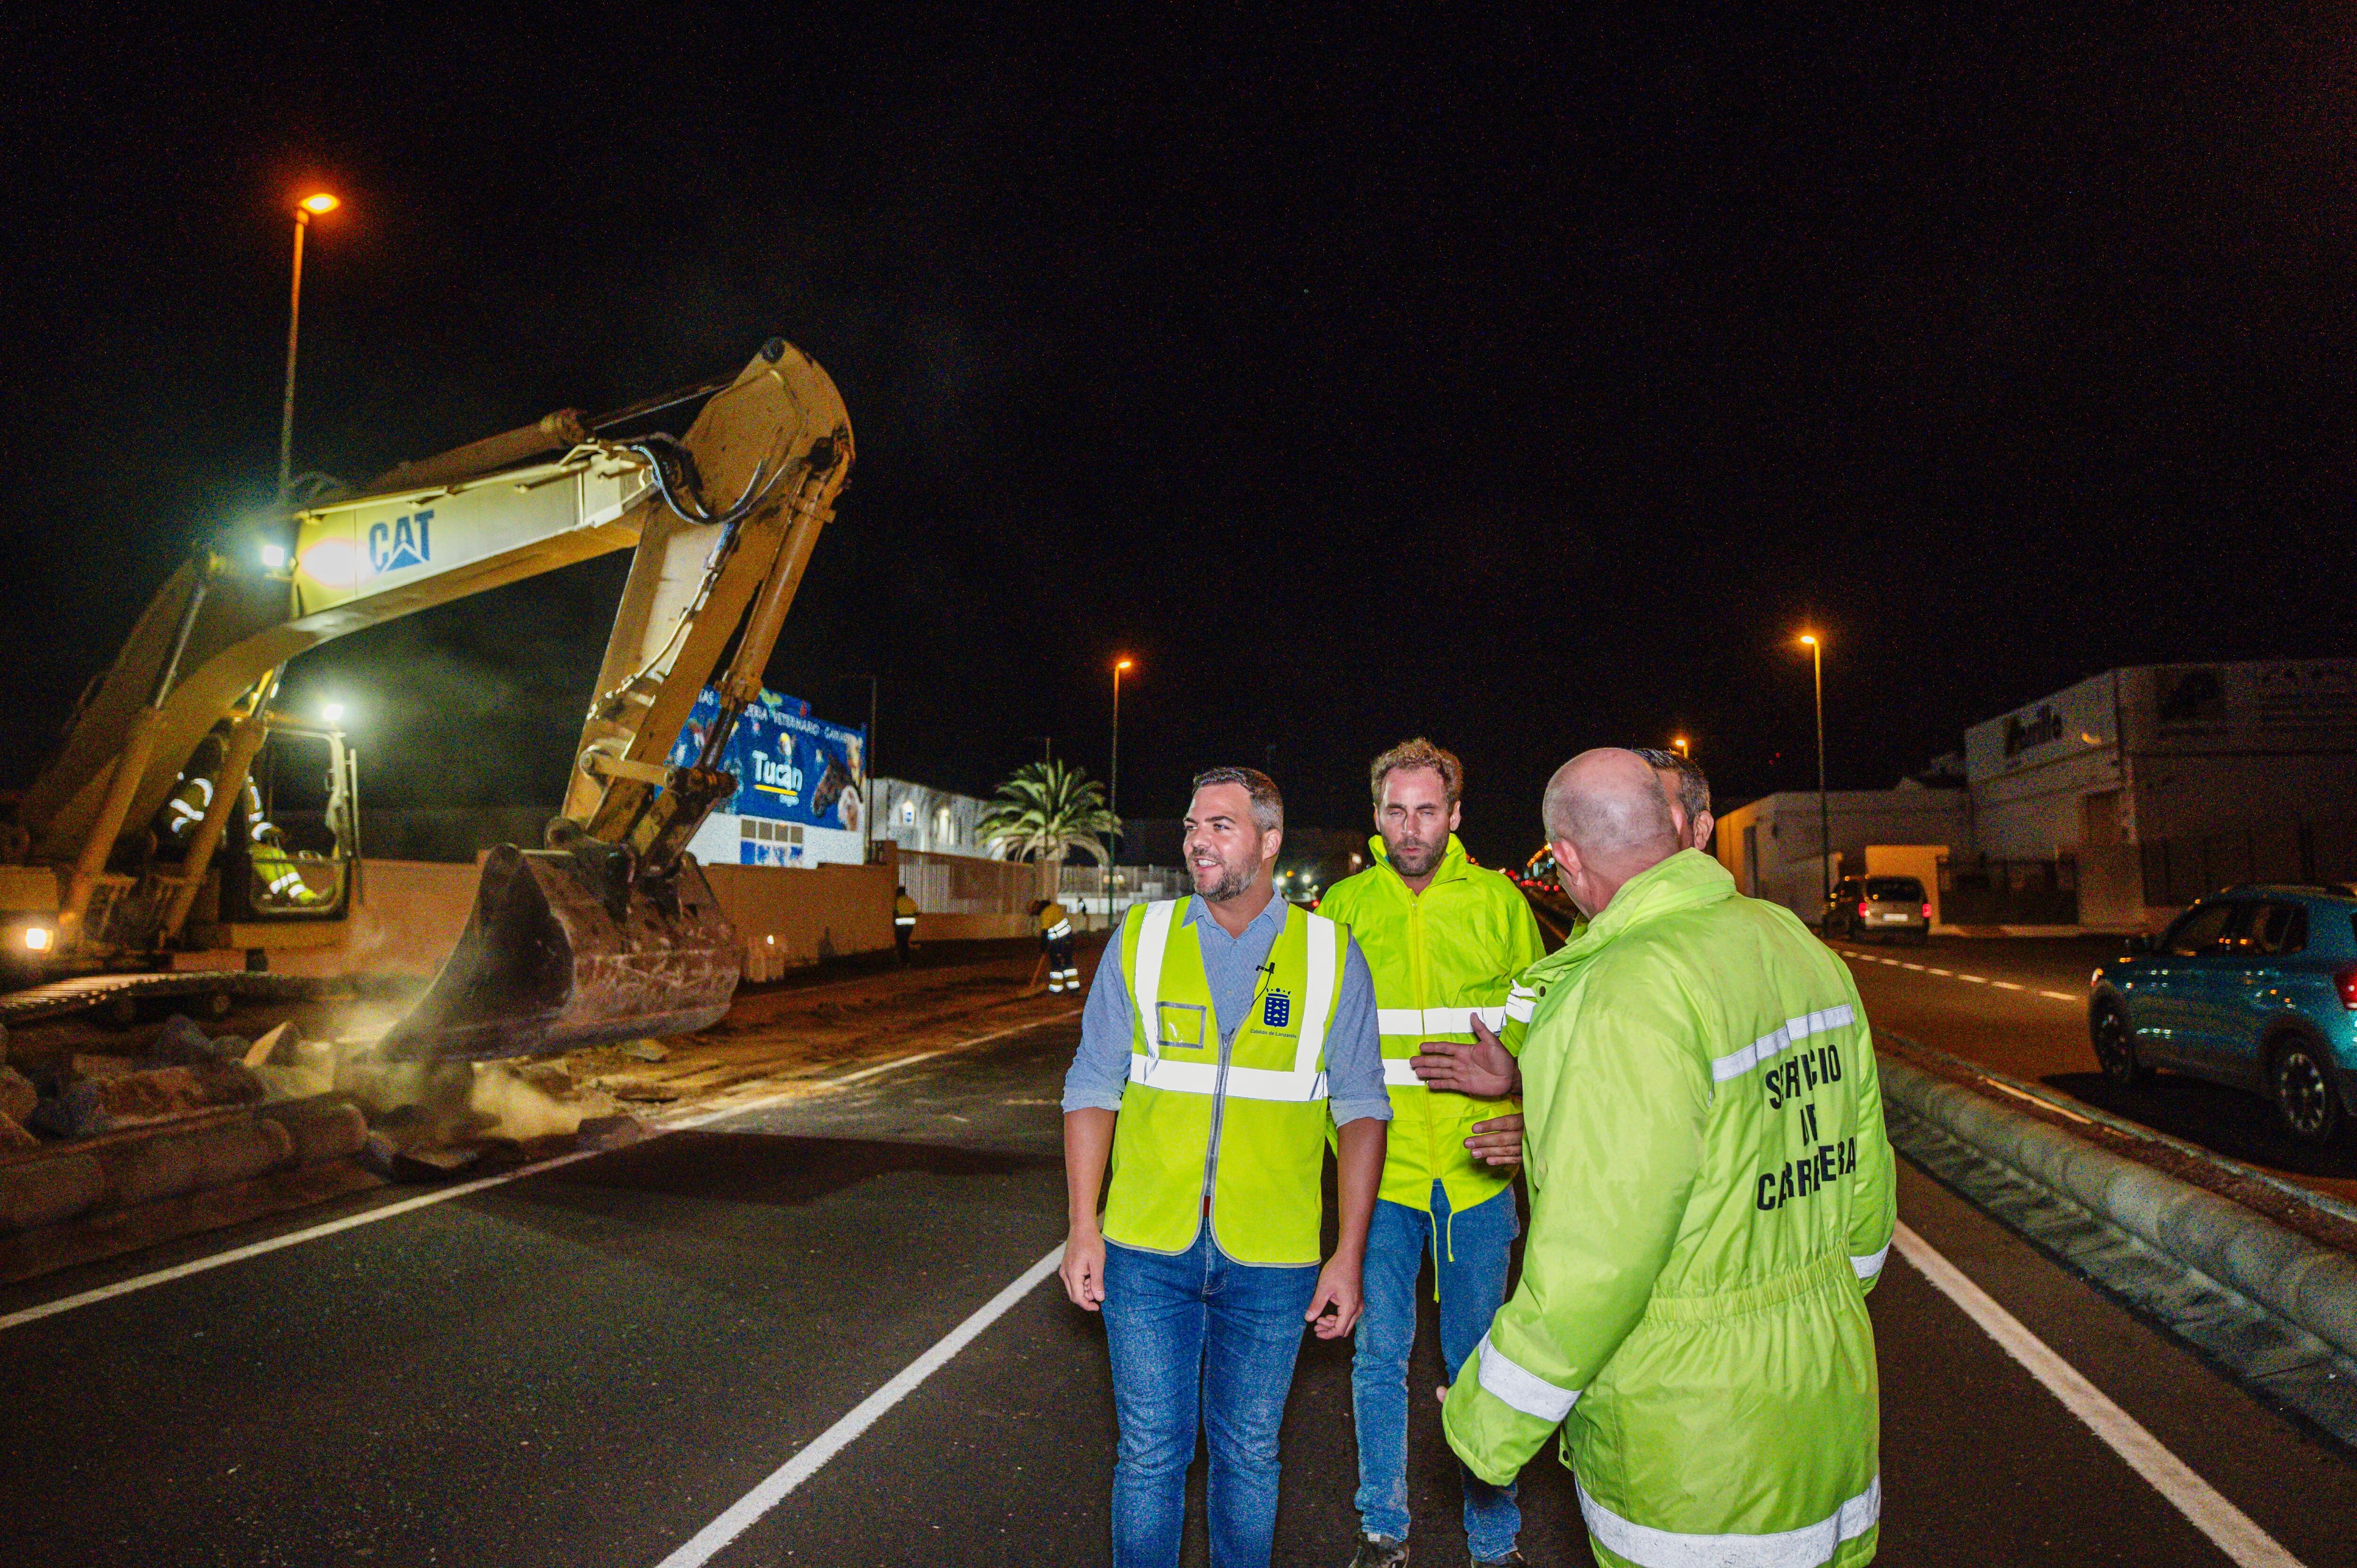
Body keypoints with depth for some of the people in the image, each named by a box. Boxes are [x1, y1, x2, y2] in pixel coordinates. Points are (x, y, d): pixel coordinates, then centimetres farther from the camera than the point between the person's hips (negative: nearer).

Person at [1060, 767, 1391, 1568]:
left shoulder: (1331, 954, -3)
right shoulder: (1141, 938, 0)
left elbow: (1361, 1109, 1)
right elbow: (1093, 1089, 3)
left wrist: (1349, 1255, -2)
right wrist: (1082, 1229, -1)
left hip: (1271, 1261, 0)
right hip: (1147, 1252, 1)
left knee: (1248, 1454, 15)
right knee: (1149, 1453, 11)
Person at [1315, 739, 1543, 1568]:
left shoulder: (1497, 901, -1)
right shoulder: (1345, 904, 0)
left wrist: (1526, 1126, -12)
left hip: (1478, 1172, 0)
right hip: (1379, 1170, 0)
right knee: (1379, 1356, 10)